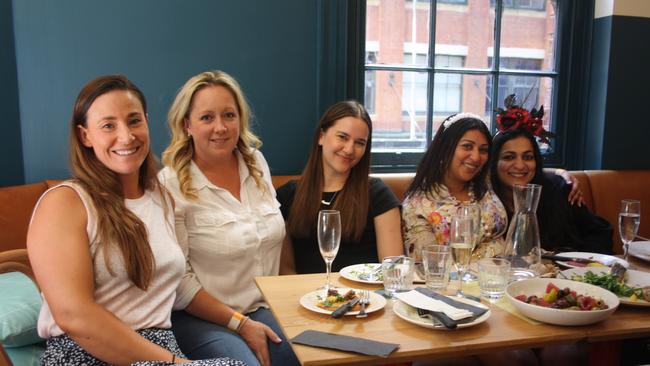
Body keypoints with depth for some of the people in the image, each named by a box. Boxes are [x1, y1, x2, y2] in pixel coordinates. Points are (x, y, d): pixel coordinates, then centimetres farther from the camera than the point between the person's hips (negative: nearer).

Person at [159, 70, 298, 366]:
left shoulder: (256, 162, 4)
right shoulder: (171, 186, -13)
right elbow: (178, 280, -11)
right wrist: (239, 323, -11)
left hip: (263, 308, 5)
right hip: (202, 317, -4)